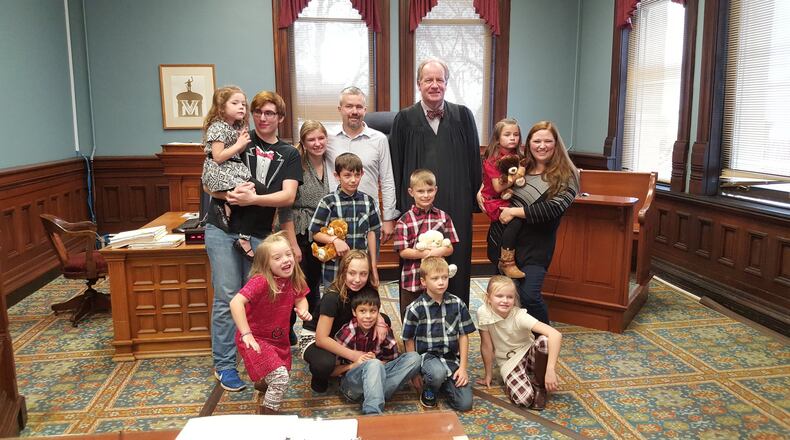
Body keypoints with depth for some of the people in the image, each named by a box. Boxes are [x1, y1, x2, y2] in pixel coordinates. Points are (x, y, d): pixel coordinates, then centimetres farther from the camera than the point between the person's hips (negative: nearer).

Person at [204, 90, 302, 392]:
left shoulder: (289, 154, 9)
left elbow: (288, 196, -4)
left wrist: (252, 199, -18)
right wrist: (229, 193, -16)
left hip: (259, 234, 2)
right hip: (223, 229, -2)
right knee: (227, 297, -1)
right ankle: (224, 365, 9)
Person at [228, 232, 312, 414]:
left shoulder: (295, 279, -10)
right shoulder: (261, 281, -31)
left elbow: (300, 298, 7)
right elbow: (235, 303, -39)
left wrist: (303, 310, -15)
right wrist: (246, 334, -39)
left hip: (280, 338, 7)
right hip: (256, 339, -7)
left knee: (282, 375, 25)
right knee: (280, 377, -21)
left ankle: (262, 383, 61)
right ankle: (268, 413, 4)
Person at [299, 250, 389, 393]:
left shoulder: (365, 290, -13)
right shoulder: (332, 297, -31)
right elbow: (321, 339, -31)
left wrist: (380, 320, -18)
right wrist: (353, 355, -32)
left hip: (340, 336, 7)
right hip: (313, 337, -7)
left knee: (384, 320, -4)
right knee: (325, 364, -41)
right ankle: (319, 378, -3)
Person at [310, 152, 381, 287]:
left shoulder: (367, 201, 4)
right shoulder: (328, 202, -7)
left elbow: (371, 233, 10)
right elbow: (316, 233, -3)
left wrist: (373, 267, 10)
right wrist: (334, 239, -22)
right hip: (334, 270, -3)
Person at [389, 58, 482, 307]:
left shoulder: (463, 116, 8)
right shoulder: (404, 119, 4)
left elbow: (474, 161, 9)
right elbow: (395, 165, 4)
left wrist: (475, 200, 5)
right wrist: (398, 207, 1)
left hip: (457, 206, 1)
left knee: (456, 265, 8)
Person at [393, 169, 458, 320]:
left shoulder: (443, 217, 4)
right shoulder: (405, 220, -5)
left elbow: (450, 248, 2)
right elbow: (402, 252, -9)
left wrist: (439, 251, -19)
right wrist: (425, 253, -20)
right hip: (412, 280, -2)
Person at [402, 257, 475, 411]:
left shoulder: (457, 304, -1)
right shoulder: (415, 308, -11)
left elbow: (463, 335, 4)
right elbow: (409, 340, -3)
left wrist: (463, 367, -1)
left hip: (452, 358, 3)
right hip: (427, 356, -3)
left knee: (465, 403, -10)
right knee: (438, 373, -38)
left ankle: (443, 383, 20)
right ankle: (428, 389, -1)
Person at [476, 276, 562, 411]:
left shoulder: (519, 316, -24)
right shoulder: (483, 313, -20)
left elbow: (556, 335, -34)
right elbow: (486, 345, -8)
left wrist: (550, 369, -40)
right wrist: (488, 375, 1)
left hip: (528, 353, 1)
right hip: (508, 362, 0)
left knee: (545, 341, -34)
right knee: (524, 398, -30)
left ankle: (539, 385, -7)